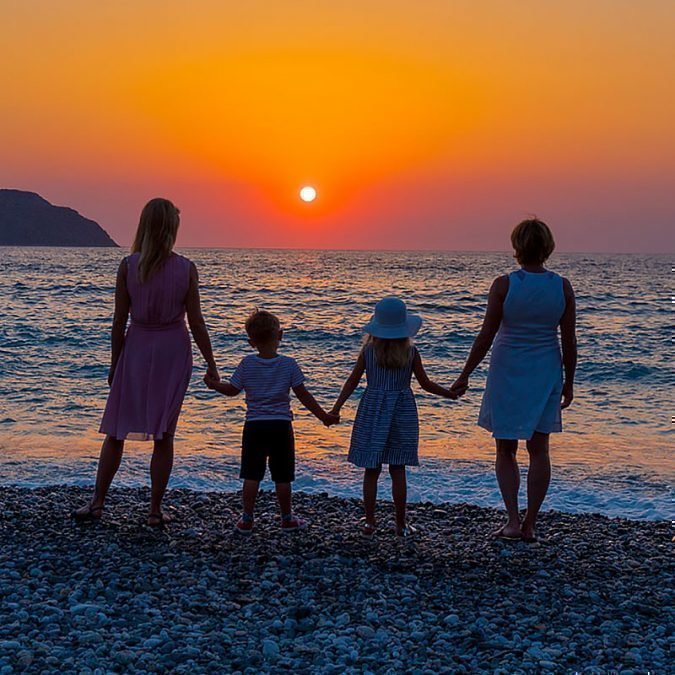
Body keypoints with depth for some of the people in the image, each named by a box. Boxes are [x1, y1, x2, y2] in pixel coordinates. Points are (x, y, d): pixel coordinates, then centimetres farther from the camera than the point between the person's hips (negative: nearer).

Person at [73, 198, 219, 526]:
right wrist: (211, 364, 3)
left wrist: (114, 361, 8)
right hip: (173, 351, 0)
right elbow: (196, 323, -7)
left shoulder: (128, 266, -7)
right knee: (163, 435, 8)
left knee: (117, 431, 13)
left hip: (136, 349, 1)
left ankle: (97, 502, 14)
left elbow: (119, 320, -4)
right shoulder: (186, 268, -9)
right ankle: (155, 509, 12)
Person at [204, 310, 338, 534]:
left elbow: (232, 389, 4)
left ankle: (247, 519, 10)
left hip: (255, 425, 1)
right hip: (281, 425, 0)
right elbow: (303, 395, -3)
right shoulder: (289, 364, -4)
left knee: (251, 475, 6)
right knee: (282, 477, 8)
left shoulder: (247, 364, -3)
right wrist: (323, 416, 5)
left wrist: (213, 384, 19)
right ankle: (287, 518, 17)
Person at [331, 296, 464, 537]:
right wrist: (452, 394, 13)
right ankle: (401, 524, 11)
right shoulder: (411, 352, -5)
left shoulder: (369, 351, -3)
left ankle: (369, 522, 11)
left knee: (371, 470, 7)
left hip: (372, 411, 0)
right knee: (398, 470, 6)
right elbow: (426, 384, -1)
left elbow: (352, 381, -1)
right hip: (402, 412, 0)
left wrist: (336, 408, 6)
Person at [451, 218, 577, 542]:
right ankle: (530, 525, 13)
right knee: (538, 449, 11)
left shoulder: (503, 285, -13)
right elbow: (569, 341, -2)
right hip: (545, 373, 2)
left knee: (506, 450, 12)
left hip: (507, 372, -2)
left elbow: (486, 337, -12)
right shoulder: (563, 287, -5)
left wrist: (465, 375, -2)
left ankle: (513, 520, 3)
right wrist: (569, 382, 10)